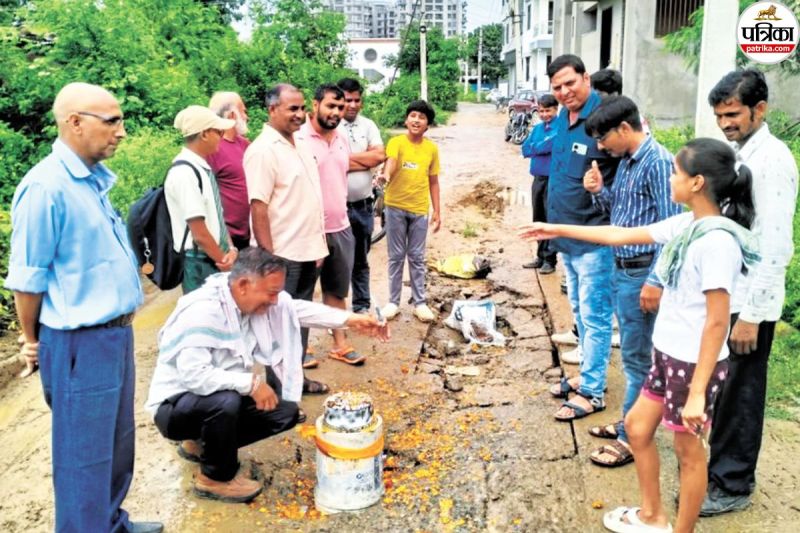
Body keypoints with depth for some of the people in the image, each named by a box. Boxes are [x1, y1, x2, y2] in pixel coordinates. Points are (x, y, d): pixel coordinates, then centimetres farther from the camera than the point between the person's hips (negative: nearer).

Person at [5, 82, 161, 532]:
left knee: (117, 443, 21)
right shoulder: (46, 186, -18)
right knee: (85, 452, 8)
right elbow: (27, 278, -13)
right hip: (81, 342, -8)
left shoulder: (95, 179, 7)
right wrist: (35, 342, -1)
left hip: (117, 333, 8)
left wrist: (120, 326, 17)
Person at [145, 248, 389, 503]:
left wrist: (350, 319, -5)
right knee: (226, 401, -37)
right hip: (176, 406, -8)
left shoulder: (253, 298, -7)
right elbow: (193, 375, -36)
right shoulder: (201, 311, -30)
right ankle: (216, 477, -8)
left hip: (227, 400, 8)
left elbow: (297, 308, 4)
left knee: (286, 412, 0)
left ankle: (202, 444, 14)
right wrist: (251, 383, -31)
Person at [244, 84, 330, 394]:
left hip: (307, 252, 8)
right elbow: (258, 207, -20)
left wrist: (318, 245, 14)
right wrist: (268, 257, -22)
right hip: (282, 256, -8)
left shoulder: (299, 146, 11)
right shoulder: (263, 150, -15)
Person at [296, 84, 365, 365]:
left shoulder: (342, 140, 9)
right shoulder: (299, 140, -14)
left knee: (337, 290, 15)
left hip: (341, 229, 7)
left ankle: (340, 344, 26)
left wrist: (340, 215, 16)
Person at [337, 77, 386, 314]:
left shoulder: (368, 125, 6)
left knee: (361, 261, 17)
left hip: (363, 205, 4)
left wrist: (348, 157, -12)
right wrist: (365, 159, -11)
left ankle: (362, 306, 30)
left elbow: (380, 155, -7)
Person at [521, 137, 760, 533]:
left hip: (695, 363, -9)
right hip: (669, 354, 9)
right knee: (637, 426, 20)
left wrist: (698, 392, -24)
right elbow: (623, 236, 12)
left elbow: (717, 321, -24)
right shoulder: (686, 224, 3)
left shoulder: (717, 241, -24)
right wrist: (558, 230, 14)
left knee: (688, 449, 8)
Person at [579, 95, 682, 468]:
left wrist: (656, 281, -22)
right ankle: (629, 423, 30)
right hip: (621, 269, 9)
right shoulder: (625, 162, 11)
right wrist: (599, 192, 0)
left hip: (641, 274, -9)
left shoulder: (658, 161, -17)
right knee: (631, 353, 18)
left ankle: (632, 437, 13)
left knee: (637, 358, 1)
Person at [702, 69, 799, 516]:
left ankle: (733, 487, 20)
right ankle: (722, 468, 33)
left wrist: (752, 314, -21)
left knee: (739, 396, 5)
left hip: (749, 303, -8)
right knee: (722, 390, 17)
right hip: (723, 295, 8)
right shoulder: (733, 153, 9)